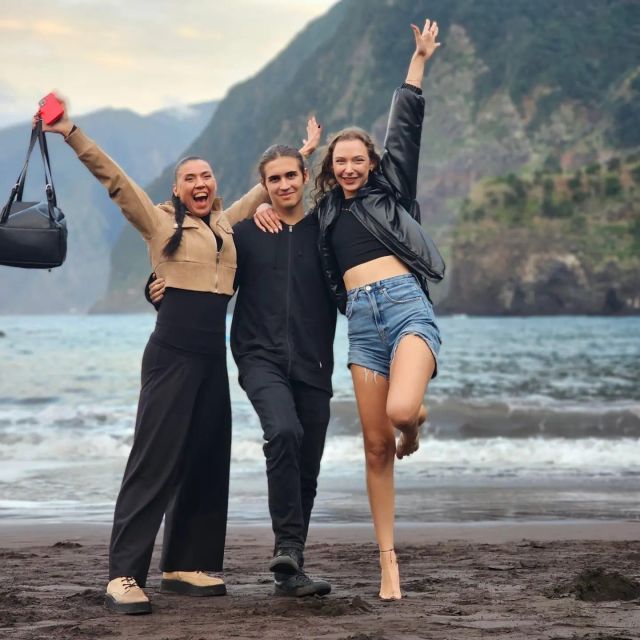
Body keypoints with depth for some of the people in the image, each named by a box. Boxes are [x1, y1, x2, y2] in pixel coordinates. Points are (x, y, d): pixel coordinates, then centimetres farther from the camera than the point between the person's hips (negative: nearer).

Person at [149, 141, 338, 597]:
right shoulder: (245, 234, 6)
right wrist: (165, 292, -5)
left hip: (312, 367, 2)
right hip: (261, 358, -2)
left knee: (307, 472, 5)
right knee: (284, 431, -31)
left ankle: (290, 573, 16)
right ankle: (288, 545, -25)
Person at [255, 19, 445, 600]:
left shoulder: (388, 190, 15)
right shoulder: (325, 212, 22)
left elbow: (405, 128, 9)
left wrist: (419, 61, 7)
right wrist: (265, 210, 16)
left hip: (406, 305, -3)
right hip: (362, 320, 3)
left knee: (400, 410, -29)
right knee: (376, 447, 0)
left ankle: (416, 421, 12)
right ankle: (388, 560, 7)